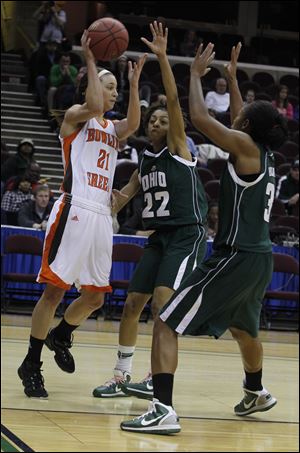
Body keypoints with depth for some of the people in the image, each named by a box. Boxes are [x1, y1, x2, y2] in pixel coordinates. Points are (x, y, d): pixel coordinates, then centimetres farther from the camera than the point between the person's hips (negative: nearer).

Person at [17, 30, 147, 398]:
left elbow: (133, 124, -2)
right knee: (55, 289, -8)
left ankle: (59, 336, 35)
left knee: (95, 297, 10)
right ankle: (32, 364, 1)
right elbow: (94, 106, -20)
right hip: (74, 211, -7)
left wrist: (134, 82, -6)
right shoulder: (75, 116, 3)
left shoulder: (112, 130, 21)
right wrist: (90, 61, -14)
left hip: (101, 216, 7)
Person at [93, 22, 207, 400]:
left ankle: (156, 379, -17)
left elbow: (174, 100, -16)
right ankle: (121, 377, 17)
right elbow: (126, 193, 21)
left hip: (188, 235, -7)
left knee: (161, 302, -20)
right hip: (159, 236, 7)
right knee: (133, 304, 6)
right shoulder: (144, 160, 13)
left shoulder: (177, 148, -4)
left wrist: (162, 57, -24)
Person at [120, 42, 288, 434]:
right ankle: (256, 394, 55)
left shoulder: (246, 147, -9)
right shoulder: (264, 154, 13)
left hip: (236, 257, -9)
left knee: (167, 323, -12)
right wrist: (232, 78, 36)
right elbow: (244, 122, 32)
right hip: (259, 258, 9)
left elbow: (200, 118, -12)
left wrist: (196, 74, 2)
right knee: (244, 328, 34)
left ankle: (163, 410, -22)